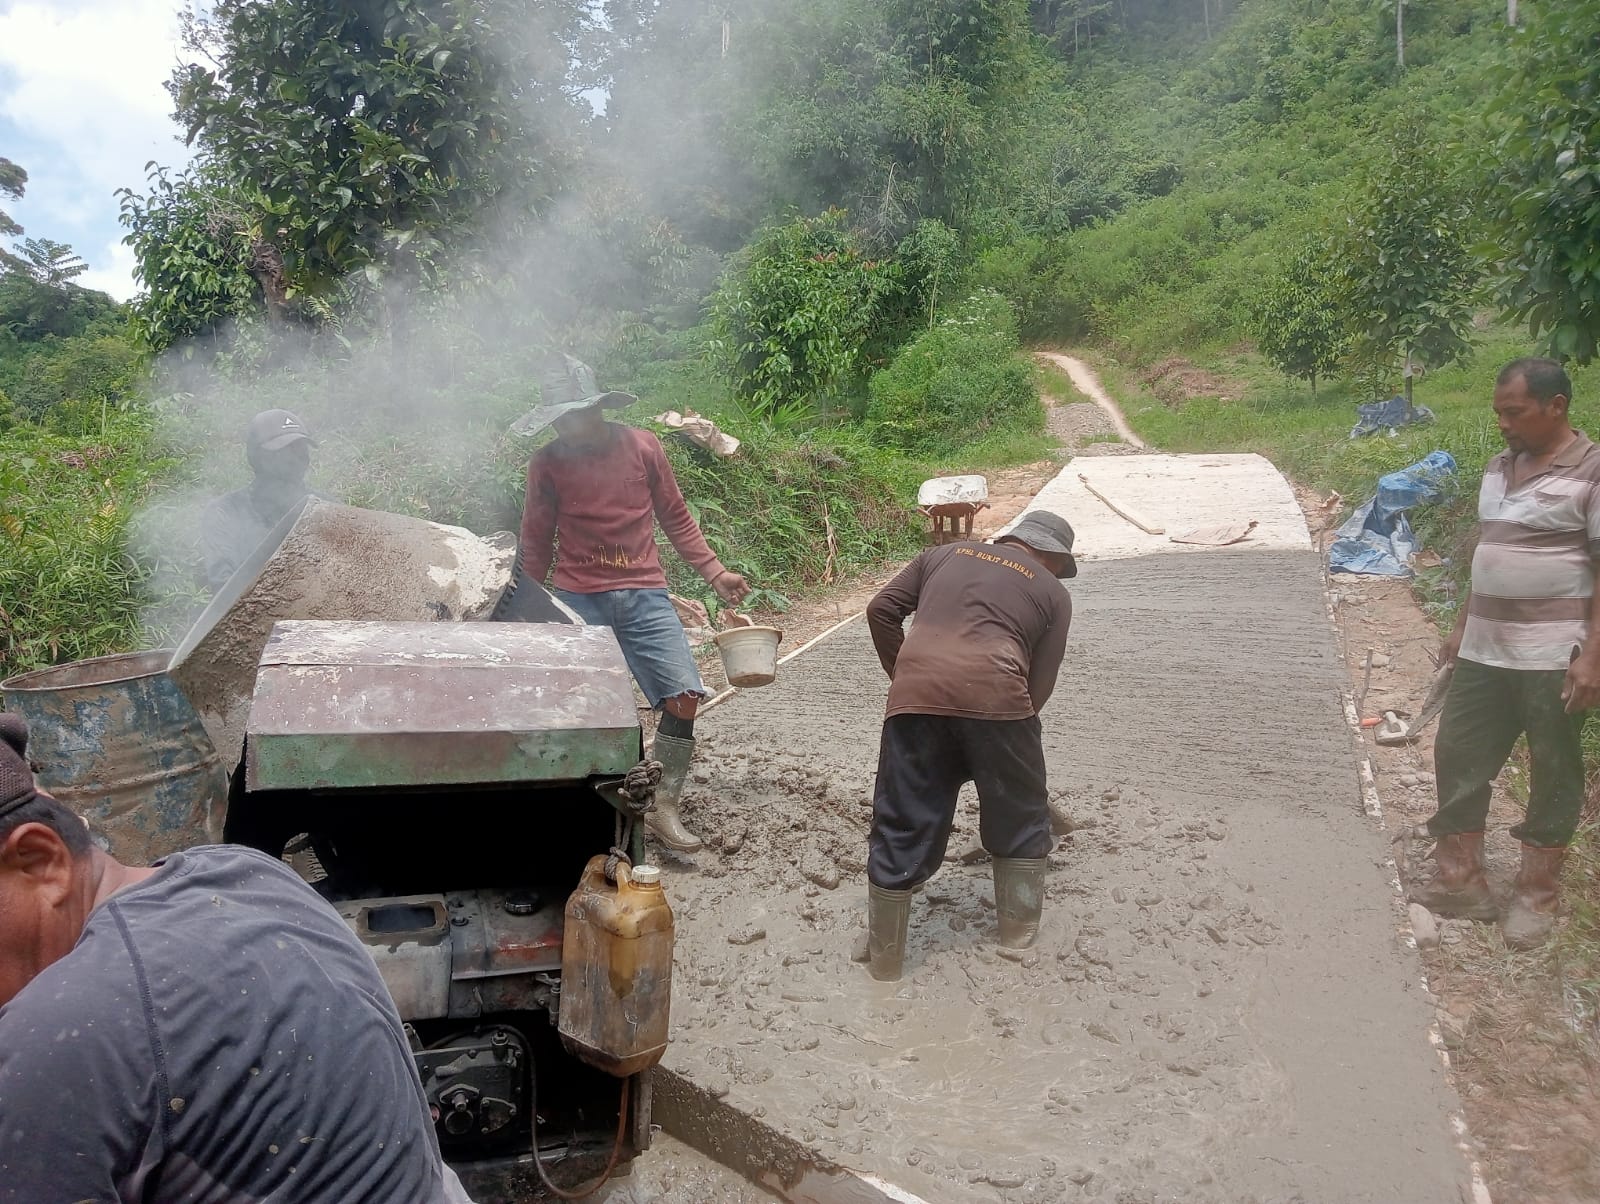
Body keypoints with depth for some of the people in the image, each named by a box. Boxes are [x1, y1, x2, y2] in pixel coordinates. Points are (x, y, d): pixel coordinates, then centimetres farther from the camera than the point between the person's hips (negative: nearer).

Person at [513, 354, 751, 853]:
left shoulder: (642, 446, 2)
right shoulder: (547, 462, 1)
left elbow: (676, 518, 11)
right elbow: (535, 544, 10)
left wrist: (715, 573, 5)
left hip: (644, 597, 1)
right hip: (576, 601, -1)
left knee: (684, 698, -9)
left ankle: (663, 807, 7)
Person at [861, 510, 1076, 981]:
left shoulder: (945, 554, 27)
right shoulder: (1053, 591, 20)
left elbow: (881, 610, 17)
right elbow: (1040, 682, 13)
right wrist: (1019, 724, 26)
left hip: (916, 694, 2)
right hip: (995, 695, -2)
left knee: (901, 824, 12)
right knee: (1019, 816, 22)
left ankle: (884, 954, 21)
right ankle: (1019, 932, 34)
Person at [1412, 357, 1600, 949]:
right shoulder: (1499, 468, 11)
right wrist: (1461, 626, 19)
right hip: (1485, 648, 7)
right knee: (1458, 755, 9)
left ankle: (1536, 894, 20)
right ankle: (1460, 880, 22)